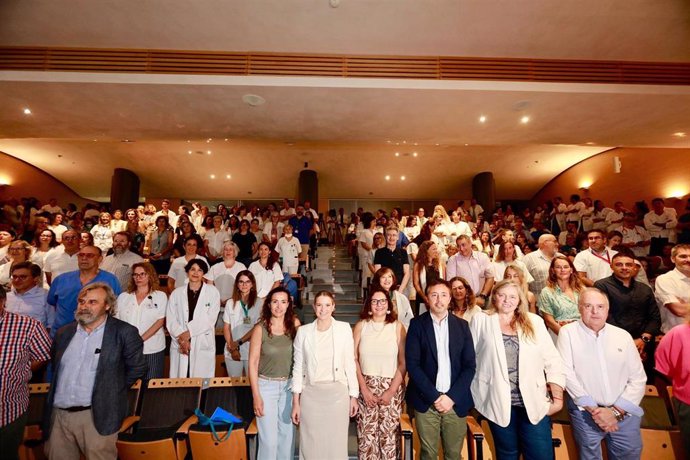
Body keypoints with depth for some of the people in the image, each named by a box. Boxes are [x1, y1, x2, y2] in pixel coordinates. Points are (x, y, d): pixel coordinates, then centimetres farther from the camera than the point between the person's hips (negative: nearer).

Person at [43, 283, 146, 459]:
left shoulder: (124, 332, -8)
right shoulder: (64, 332, 10)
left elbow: (137, 367, -4)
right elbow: (54, 365, 22)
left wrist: (111, 391, 0)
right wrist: (60, 390, 11)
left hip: (97, 416, -5)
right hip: (57, 414, 5)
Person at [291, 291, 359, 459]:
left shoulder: (344, 328, -3)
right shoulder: (303, 331, -2)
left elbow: (350, 364, 1)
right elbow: (298, 367, 2)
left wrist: (353, 396, 1)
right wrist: (295, 402, 2)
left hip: (337, 393, 0)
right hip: (310, 394, 1)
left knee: (336, 443, 9)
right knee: (311, 444, 9)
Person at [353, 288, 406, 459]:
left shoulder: (397, 326, -2)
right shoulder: (361, 325, 0)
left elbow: (403, 363, -2)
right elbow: (354, 359, -1)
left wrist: (391, 391, -7)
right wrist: (363, 388, -7)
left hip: (392, 387, 0)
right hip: (366, 386, 1)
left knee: (389, 435, 3)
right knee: (366, 434, 4)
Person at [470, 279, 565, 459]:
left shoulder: (534, 322, 4)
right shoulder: (481, 320, 0)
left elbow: (553, 361, 3)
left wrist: (558, 398, -1)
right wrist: (469, 394, 1)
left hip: (534, 402, 1)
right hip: (498, 402, -1)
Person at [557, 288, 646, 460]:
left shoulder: (623, 336, 5)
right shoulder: (568, 332, -5)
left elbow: (638, 378, 3)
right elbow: (567, 374, -10)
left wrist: (616, 410, -7)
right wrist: (594, 409, -12)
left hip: (624, 410, 3)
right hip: (585, 411, -3)